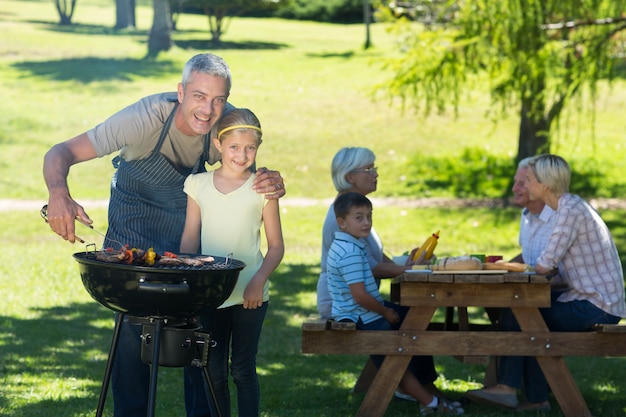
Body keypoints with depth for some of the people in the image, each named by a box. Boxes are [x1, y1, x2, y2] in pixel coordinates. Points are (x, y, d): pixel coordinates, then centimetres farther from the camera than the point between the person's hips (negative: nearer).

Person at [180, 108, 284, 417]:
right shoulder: (198, 184, 4)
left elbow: (276, 246, 1)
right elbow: (190, 238, 7)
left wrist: (259, 281, -14)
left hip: (249, 295, -2)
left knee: (243, 370, 2)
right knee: (214, 370, 8)